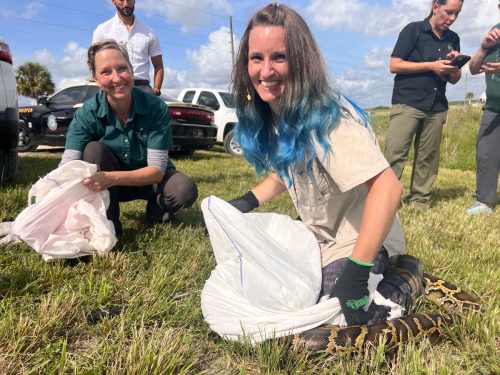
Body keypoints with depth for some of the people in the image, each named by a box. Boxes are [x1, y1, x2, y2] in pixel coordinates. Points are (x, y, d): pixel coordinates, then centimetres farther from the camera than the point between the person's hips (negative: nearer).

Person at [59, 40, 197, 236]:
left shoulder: (156, 107, -23)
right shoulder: (86, 114, -19)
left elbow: (157, 169, -27)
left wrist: (112, 178, -43)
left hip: (150, 179, -1)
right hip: (108, 184, 2)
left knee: (185, 190, -32)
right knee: (94, 150, -28)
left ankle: (156, 211, 3)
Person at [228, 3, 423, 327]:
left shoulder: (326, 118, -29)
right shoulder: (271, 115, -3)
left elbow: (388, 187, -36)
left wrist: (355, 273, -35)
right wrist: (248, 201, 3)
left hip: (359, 242, -8)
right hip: (319, 238, 8)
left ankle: (405, 280, 9)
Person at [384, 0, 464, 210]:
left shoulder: (453, 39, 17)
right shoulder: (413, 30, 1)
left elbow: (454, 80, 20)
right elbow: (394, 65, -6)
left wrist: (454, 66, -3)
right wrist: (431, 66, -10)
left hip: (437, 107, 6)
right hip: (407, 103, -5)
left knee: (427, 157, 4)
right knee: (394, 154, -13)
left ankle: (420, 200, 10)